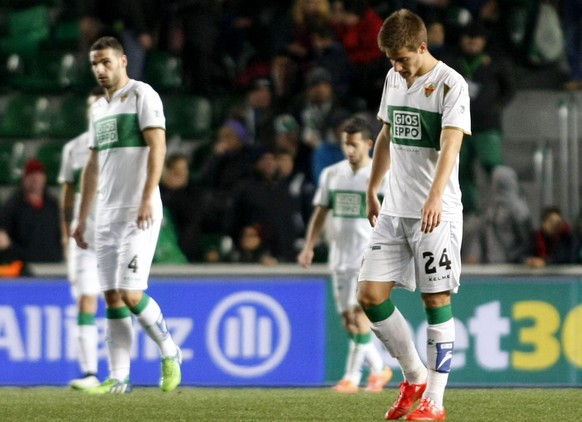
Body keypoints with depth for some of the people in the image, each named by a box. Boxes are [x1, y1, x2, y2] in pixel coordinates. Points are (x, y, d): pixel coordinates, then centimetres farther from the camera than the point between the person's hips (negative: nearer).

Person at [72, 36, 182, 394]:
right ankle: (119, 378, 4)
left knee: (130, 294, -14)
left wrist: (147, 199, -24)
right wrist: (82, 218, 21)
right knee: (112, 298, 3)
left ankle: (170, 353, 7)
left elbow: (157, 147, -14)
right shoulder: (99, 108, 19)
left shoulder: (142, 95, -5)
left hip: (139, 215, -8)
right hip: (108, 216, 8)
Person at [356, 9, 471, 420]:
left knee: (436, 301, -4)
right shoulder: (394, 78, 11)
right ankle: (415, 377, 18)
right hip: (394, 211, 7)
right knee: (370, 294, 1)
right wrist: (372, 191, 27)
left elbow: (450, 144, -23)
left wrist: (435, 197, -36)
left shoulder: (451, 84, -11)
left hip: (437, 213, -7)